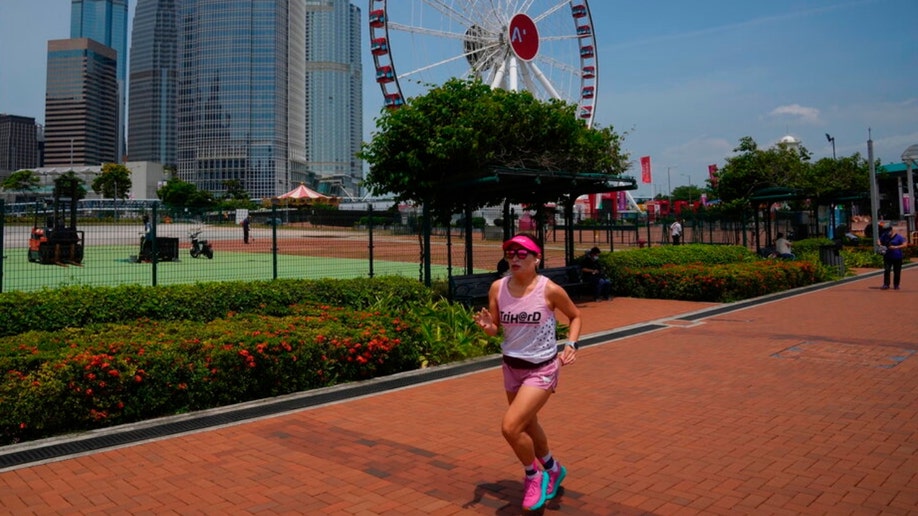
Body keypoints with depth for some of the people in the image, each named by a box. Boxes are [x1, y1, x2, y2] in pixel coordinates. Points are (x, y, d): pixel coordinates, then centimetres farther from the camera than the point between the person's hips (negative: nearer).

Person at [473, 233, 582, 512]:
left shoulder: (550, 290, -17)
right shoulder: (497, 287, -8)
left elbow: (575, 316, 0)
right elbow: (495, 329, 1)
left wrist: (571, 345, -14)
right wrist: (487, 326, -21)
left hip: (542, 369, -5)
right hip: (511, 367, 5)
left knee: (510, 427, -17)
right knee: (528, 426, 22)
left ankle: (534, 476, 14)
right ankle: (553, 470, 51)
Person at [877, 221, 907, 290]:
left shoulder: (899, 237, -8)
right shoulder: (884, 236, 3)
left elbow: (905, 245, -13)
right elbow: (878, 240, 17)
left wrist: (896, 247, -26)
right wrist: (880, 245, -5)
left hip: (897, 258, -2)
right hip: (887, 257, 2)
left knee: (897, 272, 5)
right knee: (886, 270, -6)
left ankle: (896, 285, 19)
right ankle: (886, 285, -4)